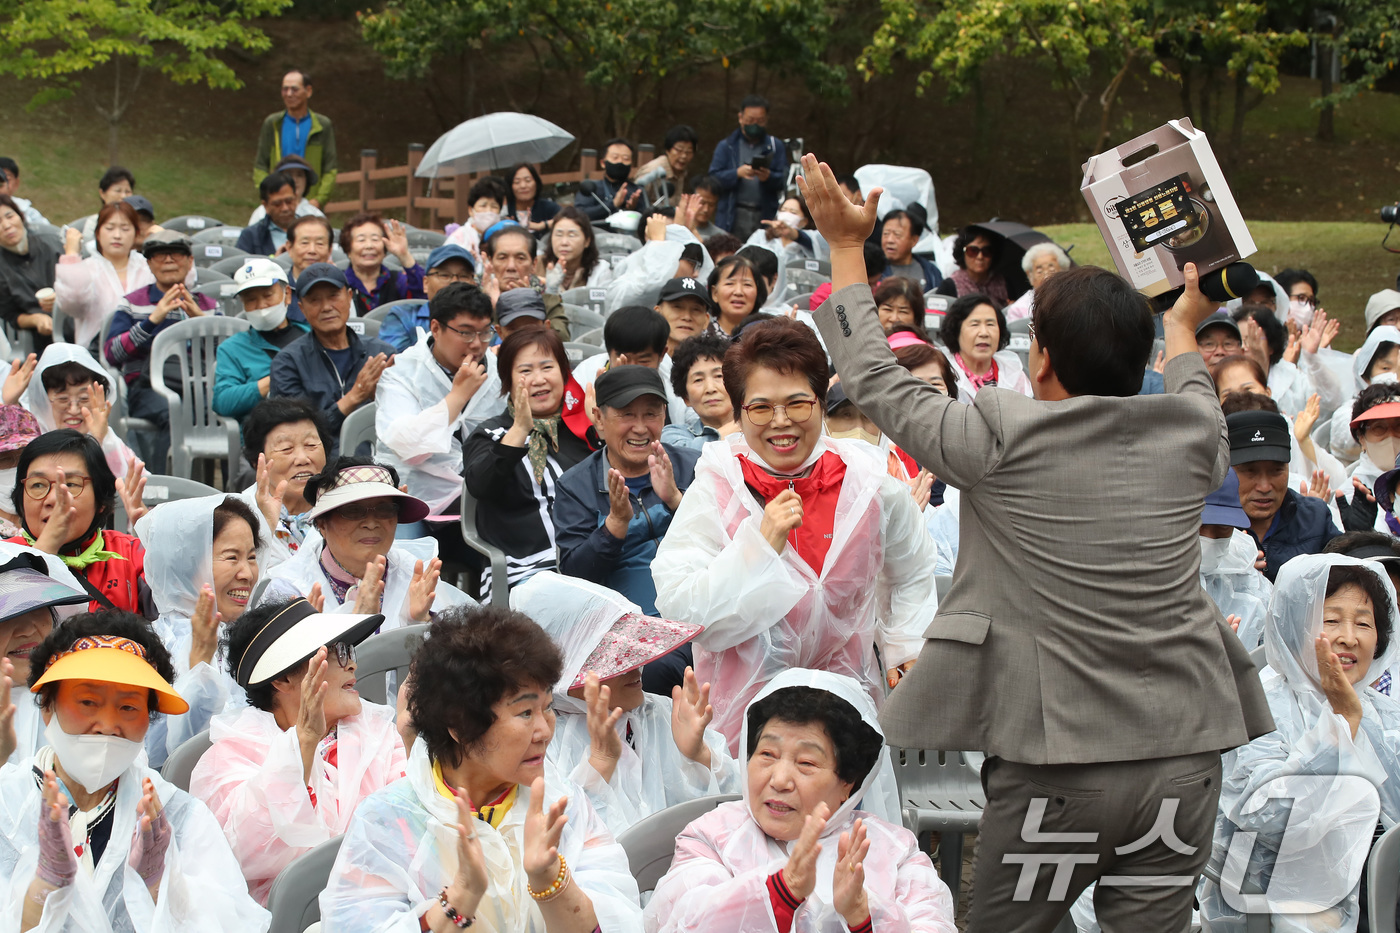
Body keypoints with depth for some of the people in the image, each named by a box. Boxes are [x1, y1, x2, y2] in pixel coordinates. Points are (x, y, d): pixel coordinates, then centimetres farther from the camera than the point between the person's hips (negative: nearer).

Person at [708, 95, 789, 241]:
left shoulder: (776, 146, 12)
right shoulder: (726, 146, 11)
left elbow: (783, 180, 3)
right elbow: (714, 178, 1)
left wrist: (769, 177, -19)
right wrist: (737, 173, -16)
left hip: (765, 216, 0)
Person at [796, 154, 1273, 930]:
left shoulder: (1005, 438, -11)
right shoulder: (1190, 436, 1)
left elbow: (877, 385, 4)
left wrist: (847, 245, 16)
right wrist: (1182, 328, 49)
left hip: (1059, 760, -4)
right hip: (1185, 754, 4)